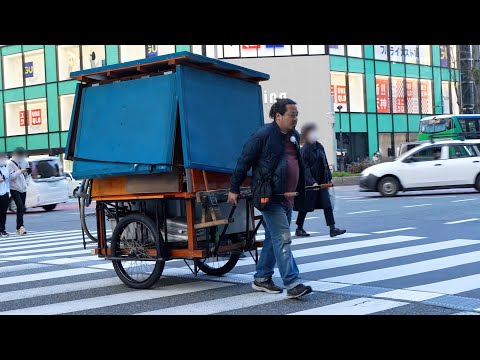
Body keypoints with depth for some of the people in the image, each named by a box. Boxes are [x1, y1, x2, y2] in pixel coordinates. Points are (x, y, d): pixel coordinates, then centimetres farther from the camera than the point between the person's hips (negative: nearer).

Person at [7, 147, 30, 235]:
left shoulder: (25, 162, 7)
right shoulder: (10, 163, -9)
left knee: (21, 208, 7)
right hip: (14, 189, -6)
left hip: (23, 188, 6)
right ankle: (20, 227, -22)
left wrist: (27, 173, -5)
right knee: (20, 207, -20)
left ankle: (19, 228, 14)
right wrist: (20, 171, -22)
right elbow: (10, 176, -15)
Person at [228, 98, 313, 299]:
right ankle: (292, 284, -14)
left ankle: (261, 279, 26)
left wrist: (300, 190, 20)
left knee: (274, 238, 15)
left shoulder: (294, 136, 13)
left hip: (287, 198, 9)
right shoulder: (263, 136, -11)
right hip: (270, 197, -9)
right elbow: (244, 162, -8)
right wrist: (234, 189, -6)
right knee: (282, 239, -12)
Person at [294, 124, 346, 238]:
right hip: (309, 182, -6)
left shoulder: (319, 147, 8)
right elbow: (305, 168, -18)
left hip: (322, 181, 6)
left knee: (327, 205, -3)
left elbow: (325, 163, 15)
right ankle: (299, 229, 21)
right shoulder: (304, 150, -13)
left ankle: (332, 229, -6)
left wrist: (329, 178, 14)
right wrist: (312, 182, -25)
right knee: (305, 206, 5)